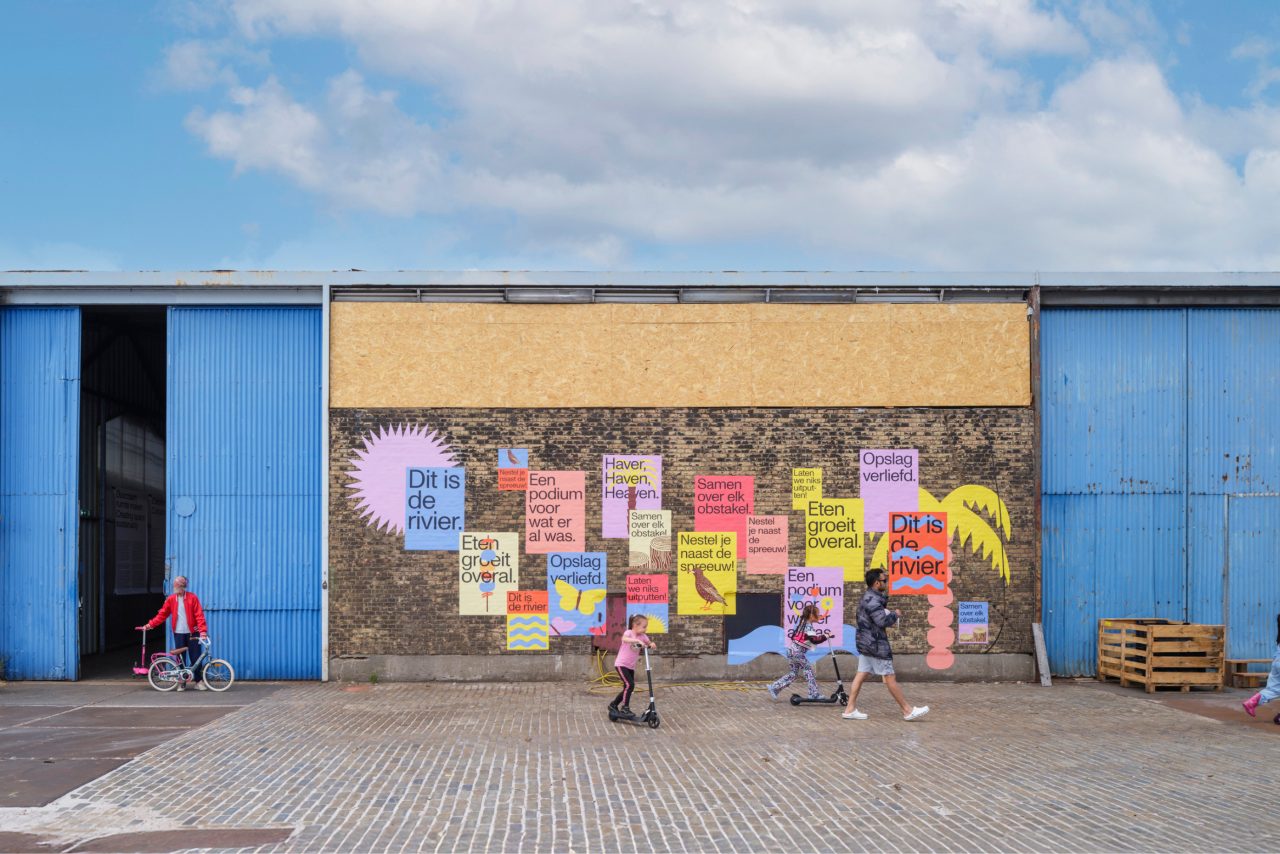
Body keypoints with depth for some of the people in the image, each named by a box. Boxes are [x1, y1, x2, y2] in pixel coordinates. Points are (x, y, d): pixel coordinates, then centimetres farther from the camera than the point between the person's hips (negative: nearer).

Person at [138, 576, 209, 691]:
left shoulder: (192, 598, -4)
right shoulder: (171, 599, 4)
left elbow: (199, 615, -7)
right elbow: (162, 614, 9)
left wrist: (203, 630, -17)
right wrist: (150, 624, 1)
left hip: (192, 633, -2)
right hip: (178, 633, 2)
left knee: (195, 657, -2)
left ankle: (198, 681, 8)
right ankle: (181, 682, 14)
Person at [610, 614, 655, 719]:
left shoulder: (642, 636, 5)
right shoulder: (629, 633, -15)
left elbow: (649, 643, -6)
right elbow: (624, 639, -37)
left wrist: (652, 644, -30)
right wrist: (638, 641, -48)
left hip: (631, 667, 8)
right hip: (621, 664, -8)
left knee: (628, 688, 12)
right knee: (629, 685, -19)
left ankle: (613, 705, 28)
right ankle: (625, 708, -10)